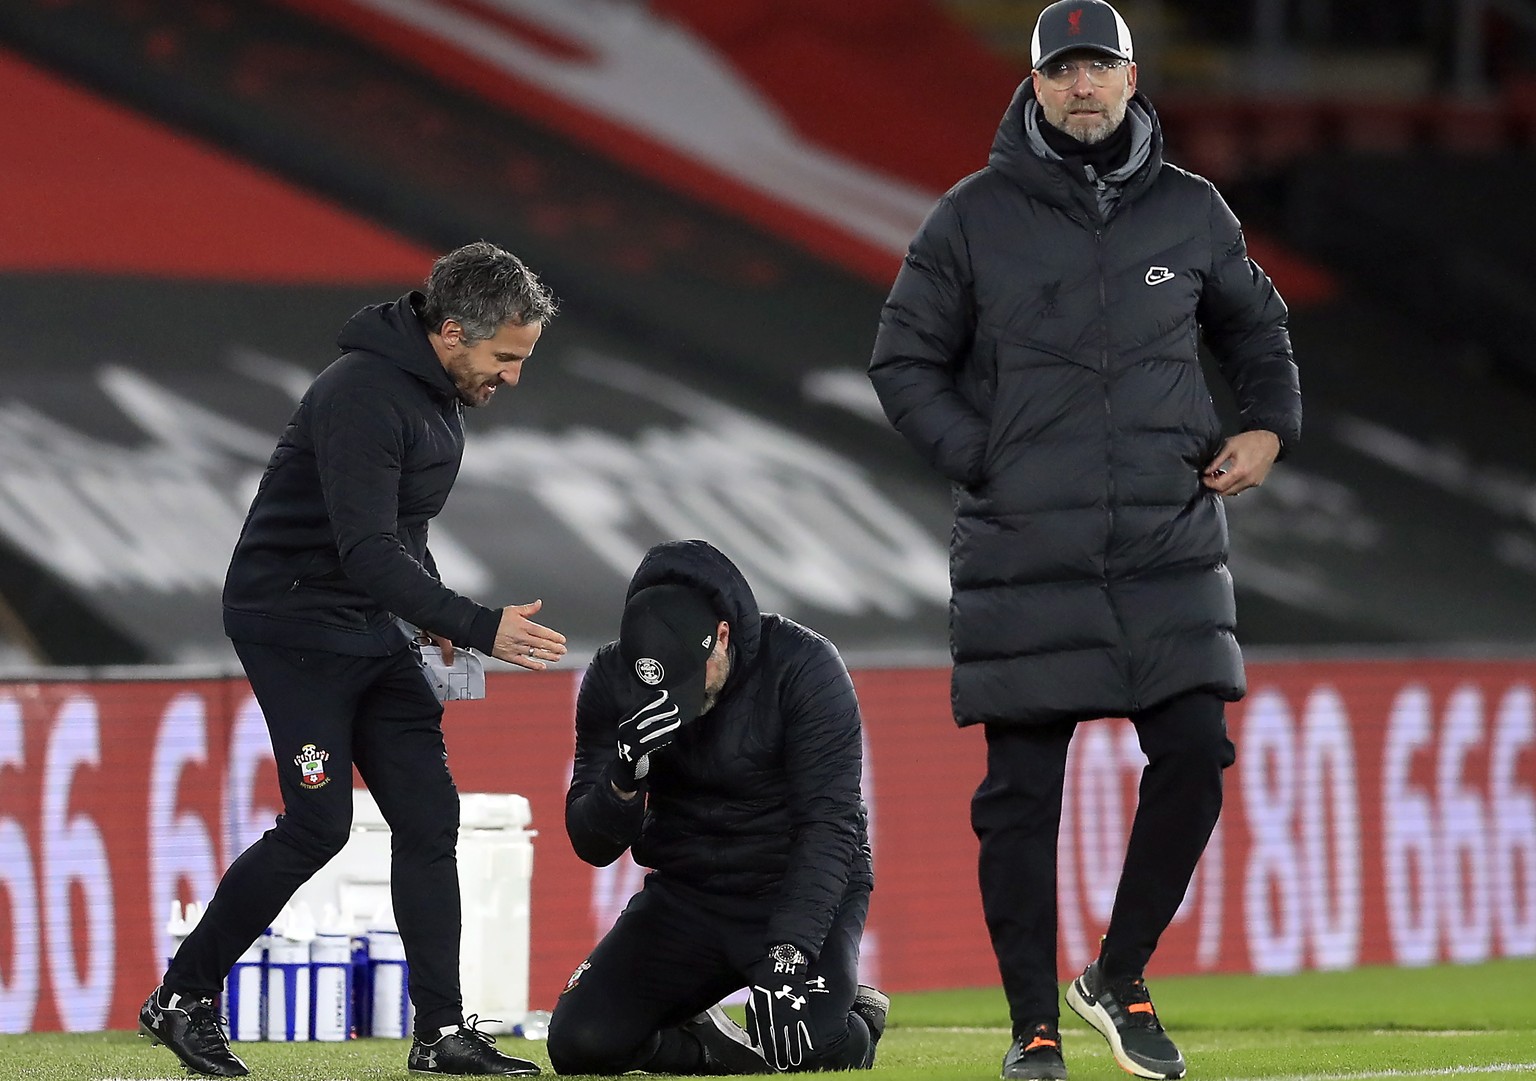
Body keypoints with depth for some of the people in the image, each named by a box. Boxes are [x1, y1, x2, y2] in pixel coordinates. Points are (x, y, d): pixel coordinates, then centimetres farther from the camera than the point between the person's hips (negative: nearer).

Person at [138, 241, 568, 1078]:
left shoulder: (439, 390, 7)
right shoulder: (364, 395, -24)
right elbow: (367, 550, -32)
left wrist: (432, 610, 7)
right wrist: (478, 627, -36)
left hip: (370, 628, 9)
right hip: (293, 622, -9)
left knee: (427, 813, 1)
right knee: (319, 824, -12)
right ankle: (181, 1000, 3)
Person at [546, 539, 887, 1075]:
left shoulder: (805, 667, -18)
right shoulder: (611, 679, -8)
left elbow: (829, 824, -22)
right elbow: (592, 845, -7)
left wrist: (786, 956, -33)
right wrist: (624, 778, -30)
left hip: (801, 890, -3)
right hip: (684, 897, 3)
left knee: (809, 1044, -29)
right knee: (580, 1042, -16)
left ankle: (857, 1020, 8)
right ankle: (717, 1045, 12)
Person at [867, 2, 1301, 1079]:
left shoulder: (1191, 212, 8)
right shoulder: (976, 217, 1)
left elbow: (1256, 327, 25)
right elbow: (904, 362, 6)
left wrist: (1269, 428, 8)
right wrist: (981, 461, -7)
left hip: (1169, 547, 2)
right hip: (1024, 552, -2)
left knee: (1194, 755, -6)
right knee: (1022, 793, 0)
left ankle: (1121, 979, 13)